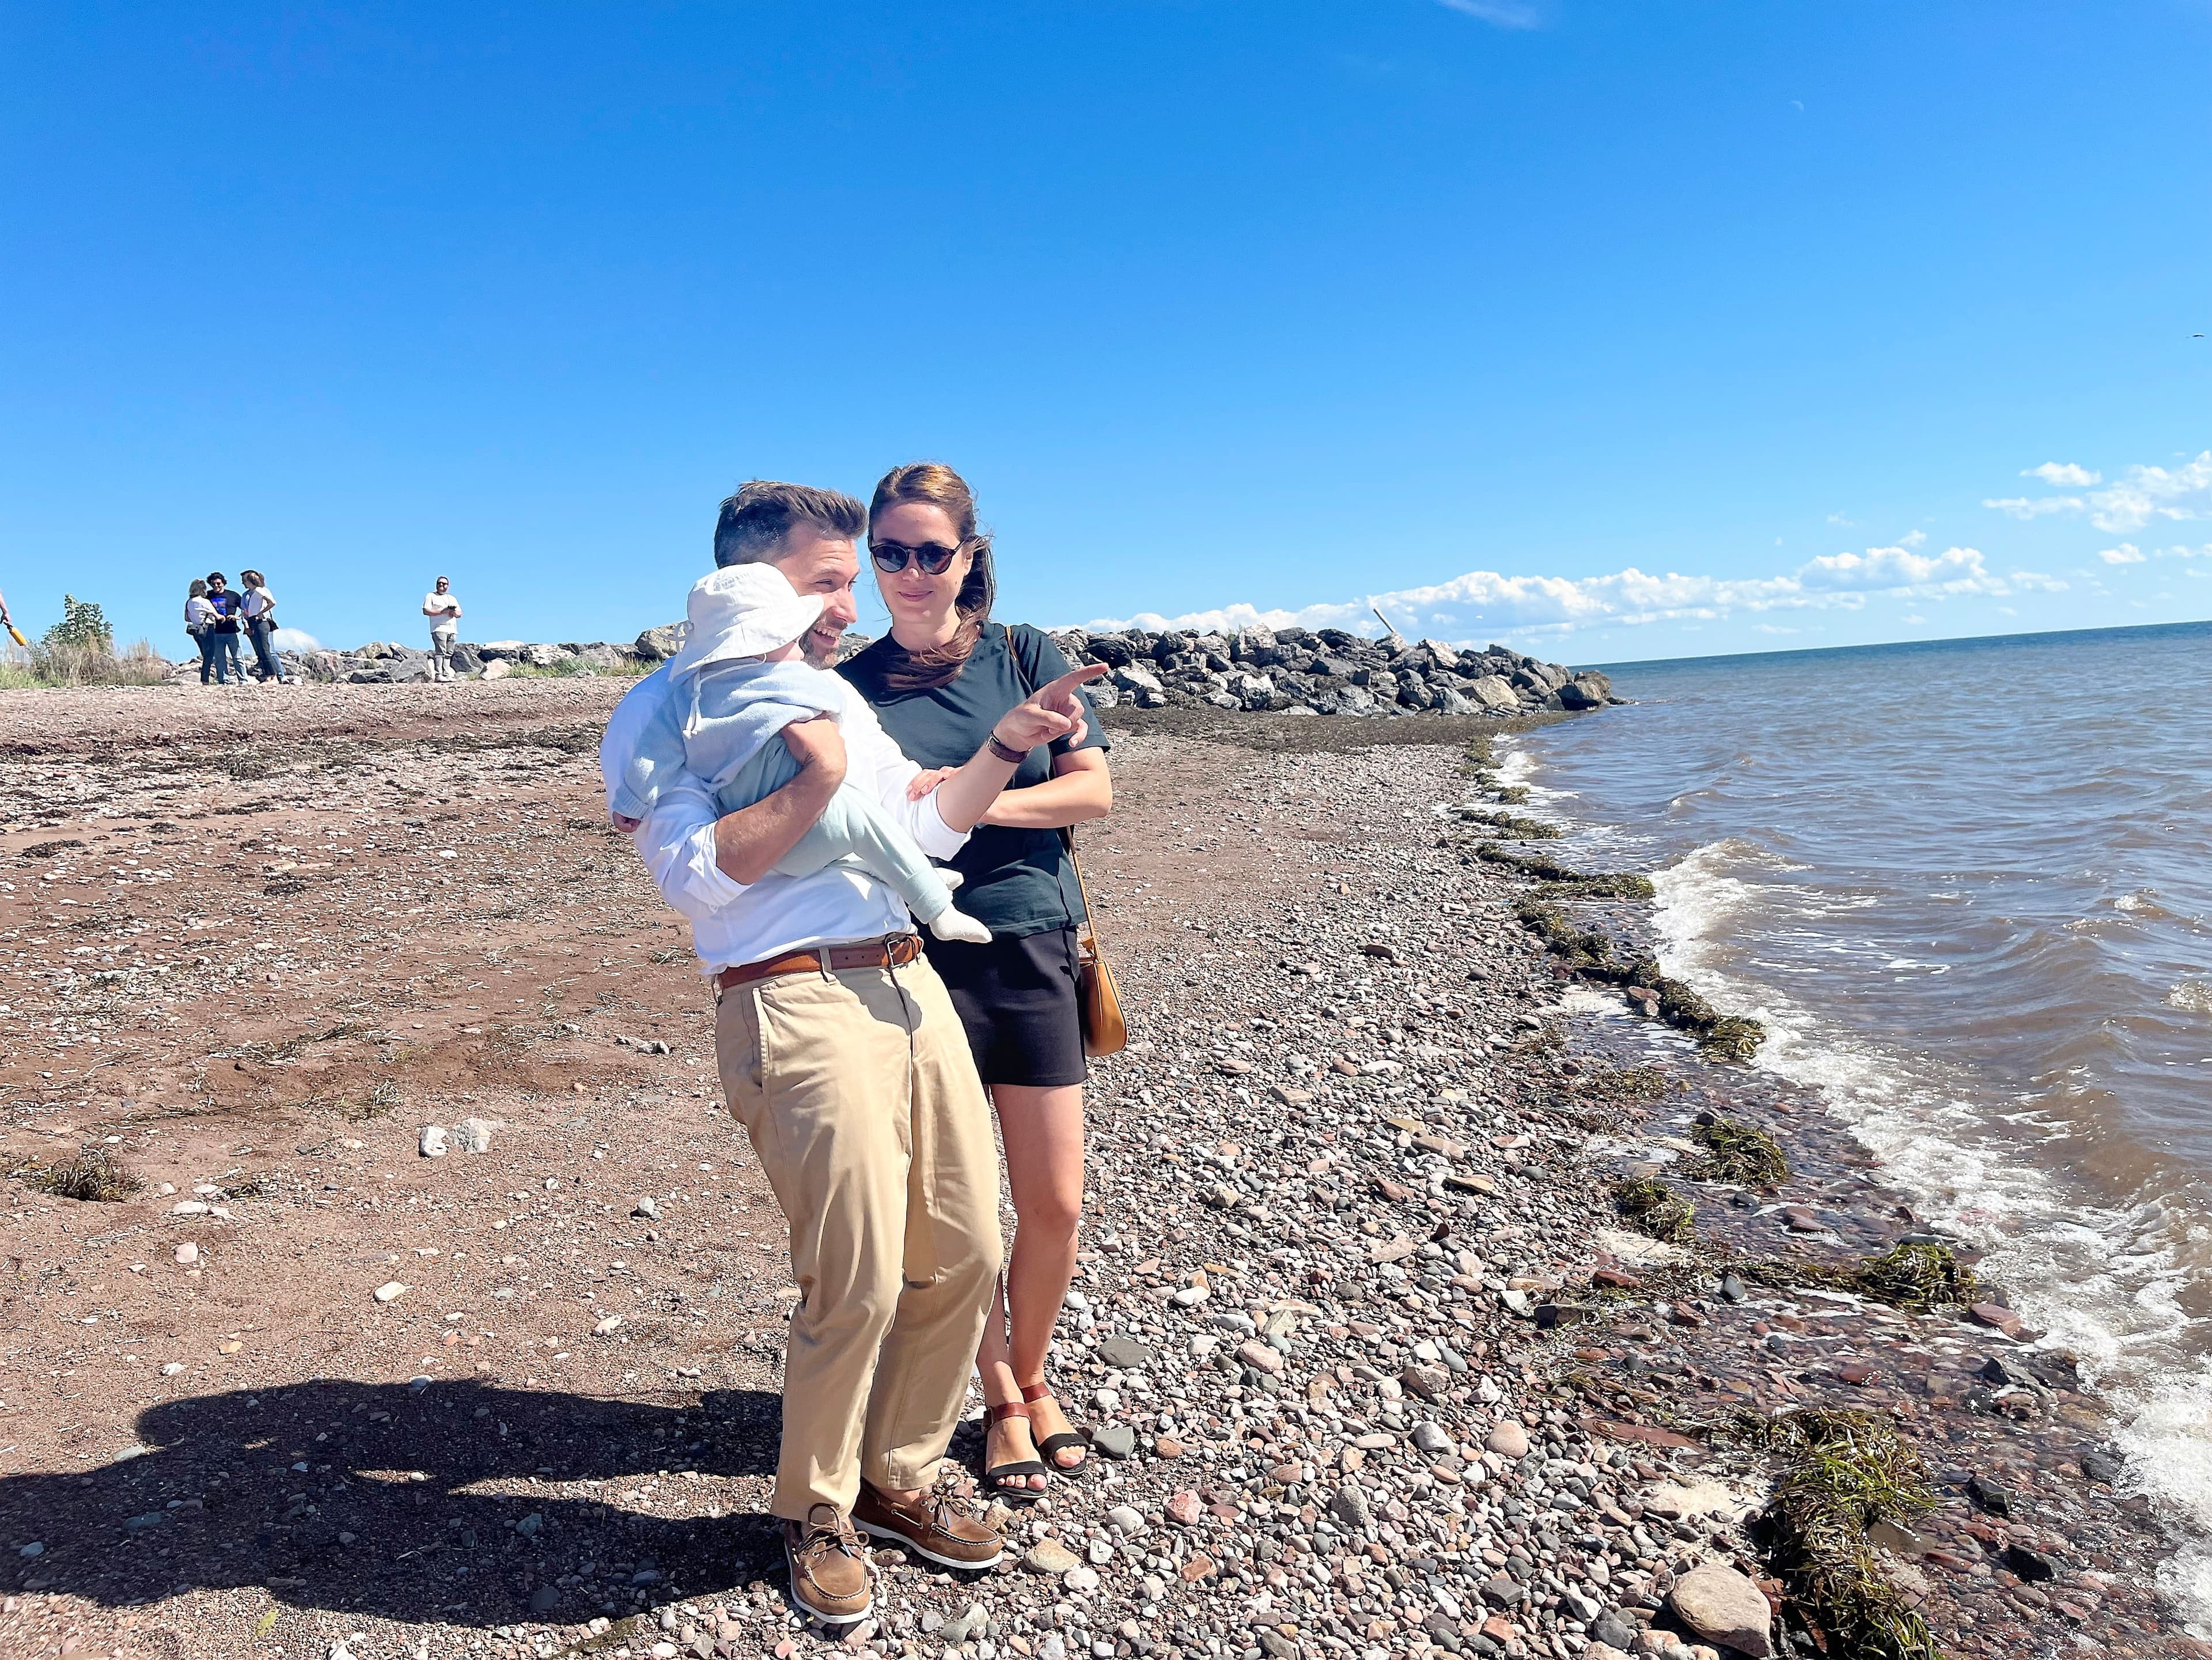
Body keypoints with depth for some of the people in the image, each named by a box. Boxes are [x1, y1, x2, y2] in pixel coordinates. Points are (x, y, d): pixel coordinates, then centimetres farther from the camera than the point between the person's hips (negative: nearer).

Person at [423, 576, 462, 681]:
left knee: (449, 654, 1)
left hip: (452, 630, 6)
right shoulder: (431, 596, 8)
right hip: (439, 628, -6)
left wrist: (455, 613, -5)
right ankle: (438, 675, -20)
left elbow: (460, 614, 20)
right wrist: (442, 612, -12)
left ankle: (446, 675, 1)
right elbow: (426, 611, -5)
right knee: (441, 652, -16)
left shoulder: (452, 598, 25)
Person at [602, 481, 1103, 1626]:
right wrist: (817, 781, -15)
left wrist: (1007, 742, 9)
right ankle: (815, 1515, 22)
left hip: (909, 985, 8)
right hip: (798, 1008, -7)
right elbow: (694, 874, -13)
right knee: (857, 1283, -6)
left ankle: (900, 1479, 32)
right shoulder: (664, 709, 1)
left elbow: (926, 828, 21)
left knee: (961, 1253, 10)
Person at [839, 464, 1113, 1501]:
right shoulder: (849, 687, 3)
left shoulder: (1025, 657, 4)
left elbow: (1093, 791, -3)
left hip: (1031, 954, 1)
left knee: (1055, 1203, 7)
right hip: (918, 963, -1)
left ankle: (1034, 1376, 33)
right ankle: (1003, 1400, 30)